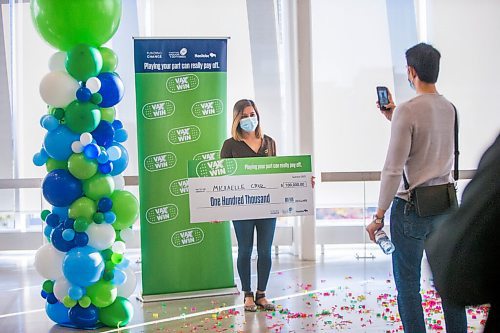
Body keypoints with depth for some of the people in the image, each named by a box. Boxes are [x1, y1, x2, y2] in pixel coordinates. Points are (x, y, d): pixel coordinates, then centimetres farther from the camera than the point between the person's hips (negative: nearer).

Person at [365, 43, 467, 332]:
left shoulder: (407, 111, -15)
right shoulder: (450, 108, 6)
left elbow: (393, 169, -17)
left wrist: (379, 216, -11)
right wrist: (394, 119, 25)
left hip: (412, 207, -7)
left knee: (407, 281, 3)